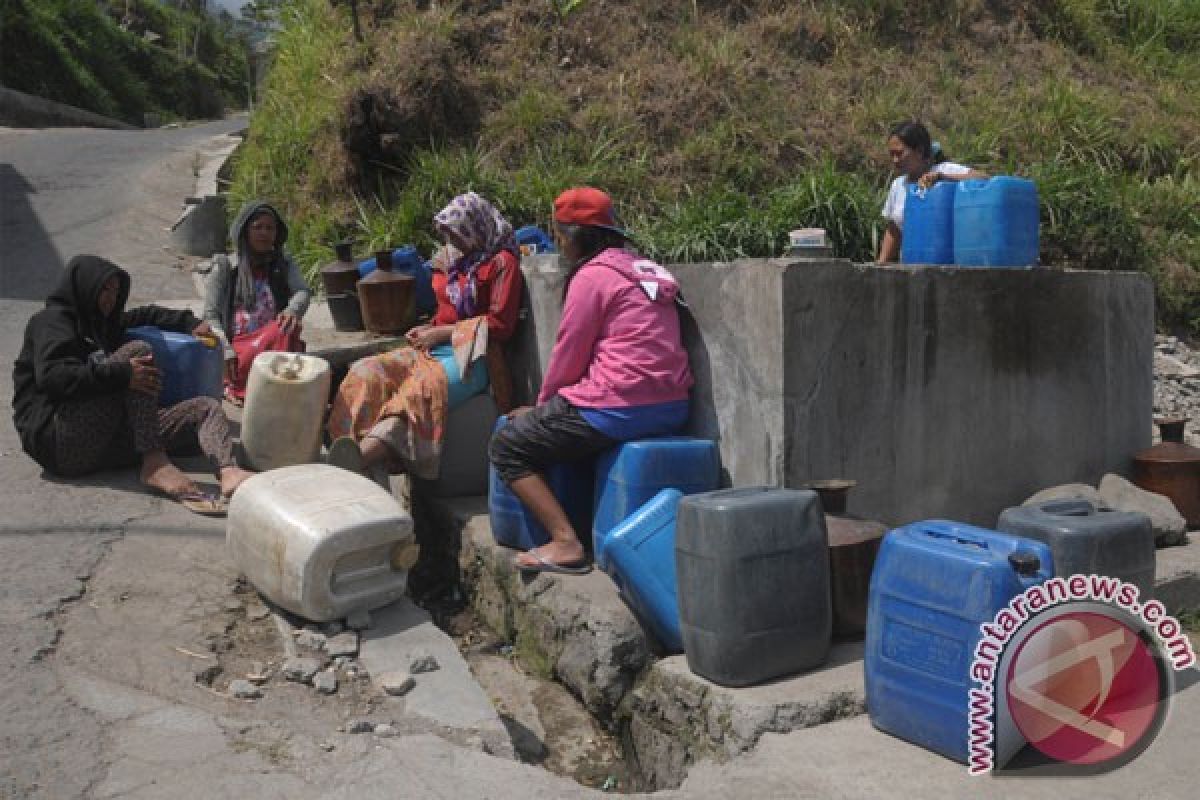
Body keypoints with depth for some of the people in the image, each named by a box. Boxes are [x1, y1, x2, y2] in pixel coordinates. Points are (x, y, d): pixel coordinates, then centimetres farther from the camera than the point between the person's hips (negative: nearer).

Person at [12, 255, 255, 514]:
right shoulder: (52, 320, 3)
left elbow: (144, 316, 40)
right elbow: (51, 375, -15)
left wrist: (190, 323, 21)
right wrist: (121, 374, -23)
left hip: (104, 441, 8)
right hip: (60, 441, -8)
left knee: (207, 408, -5)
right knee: (139, 350, -20)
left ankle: (228, 473, -41)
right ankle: (155, 464, -34)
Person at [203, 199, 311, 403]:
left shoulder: (283, 264, 17)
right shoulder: (225, 268, 11)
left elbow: (303, 291, -3)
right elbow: (210, 316, 5)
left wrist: (293, 310, -28)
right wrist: (226, 349, -13)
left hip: (276, 345, 3)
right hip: (239, 349, -2)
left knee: (288, 329, -34)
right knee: (279, 333, -34)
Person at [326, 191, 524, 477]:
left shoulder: (501, 261, -1)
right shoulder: (451, 259, 20)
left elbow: (500, 324, -9)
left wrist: (443, 333, -9)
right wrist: (428, 329, 9)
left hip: (471, 354, -7)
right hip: (433, 347, 7)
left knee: (422, 389, -37)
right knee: (367, 373, -20)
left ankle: (361, 457, -57)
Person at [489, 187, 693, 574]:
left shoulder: (593, 274, -8)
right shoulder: (645, 268, 18)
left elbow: (568, 355, -6)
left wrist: (542, 405, 12)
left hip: (621, 408, -9)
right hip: (671, 408, 9)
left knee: (506, 445, 6)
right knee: (558, 421, 31)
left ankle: (565, 543, -6)